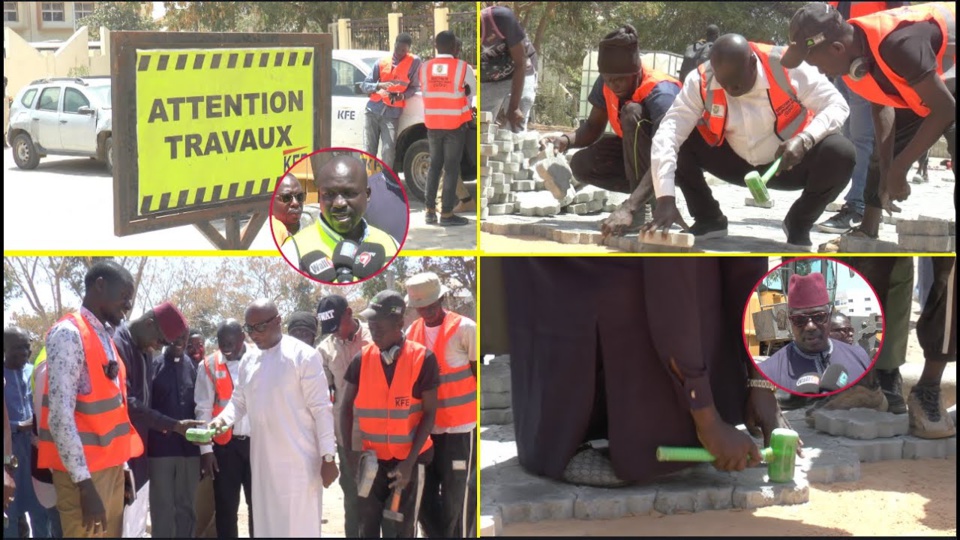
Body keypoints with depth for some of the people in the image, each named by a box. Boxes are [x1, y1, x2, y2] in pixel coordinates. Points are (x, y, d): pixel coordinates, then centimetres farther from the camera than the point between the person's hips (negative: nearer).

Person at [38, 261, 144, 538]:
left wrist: (121, 464, 16)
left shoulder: (106, 338, 15)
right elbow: (61, 414, -19)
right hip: (83, 470, -8)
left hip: (110, 465, 8)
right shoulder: (68, 333, -12)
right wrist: (84, 482, -21)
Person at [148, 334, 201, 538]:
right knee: (162, 506, 1)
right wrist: (165, 424, -10)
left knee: (187, 505, 8)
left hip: (189, 445, 2)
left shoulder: (193, 366, 7)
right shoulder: (154, 365, 0)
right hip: (161, 446, -2)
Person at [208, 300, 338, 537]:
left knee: (299, 525, -2)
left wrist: (328, 457, -12)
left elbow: (321, 408, -10)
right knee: (266, 524, 13)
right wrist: (223, 419, -5)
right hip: (262, 459, 6)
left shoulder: (304, 356, -9)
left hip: (299, 461, -6)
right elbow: (239, 400, 18)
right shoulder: (248, 360, 10)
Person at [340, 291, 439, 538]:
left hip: (410, 457, -2)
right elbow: (347, 407, 3)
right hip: (372, 457, 2)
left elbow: (429, 413, -9)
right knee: (368, 526, 1)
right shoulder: (362, 359, -4)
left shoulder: (423, 359, -12)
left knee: (405, 528, 4)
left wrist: (409, 462, -14)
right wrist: (350, 453, -7)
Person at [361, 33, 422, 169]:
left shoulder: (414, 62, -2)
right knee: (369, 151, 2)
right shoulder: (382, 62, 4)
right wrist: (379, 85, -19)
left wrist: (402, 96, -19)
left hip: (392, 114, -2)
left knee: (388, 152, -12)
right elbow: (364, 85, 2)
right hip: (373, 110, 2)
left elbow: (414, 87, 2)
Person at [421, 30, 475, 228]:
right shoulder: (463, 68, -9)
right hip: (455, 124, -4)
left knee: (434, 165, 15)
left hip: (432, 124, 4)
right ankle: (446, 213, -1)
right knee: (451, 168, 0)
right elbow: (473, 90, 6)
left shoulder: (425, 68, -1)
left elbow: (424, 91, 7)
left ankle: (430, 211, 14)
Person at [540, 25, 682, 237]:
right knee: (581, 165, -13)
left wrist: (629, 208, -55)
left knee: (632, 112, -33)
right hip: (639, 152, 7)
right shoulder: (606, 84, -13)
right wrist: (566, 140, -27)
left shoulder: (660, 93, -34)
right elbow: (592, 128, -2)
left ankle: (644, 207, -24)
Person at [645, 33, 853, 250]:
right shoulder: (700, 81, -22)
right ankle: (709, 220, 2)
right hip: (737, 163, 2)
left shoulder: (786, 67, -25)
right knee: (679, 143, -21)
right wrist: (665, 198, -41)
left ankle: (799, 224, -3)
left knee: (841, 153, -31)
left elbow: (837, 106, -18)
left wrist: (805, 140, -37)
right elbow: (668, 133, -30)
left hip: (790, 161, -1)